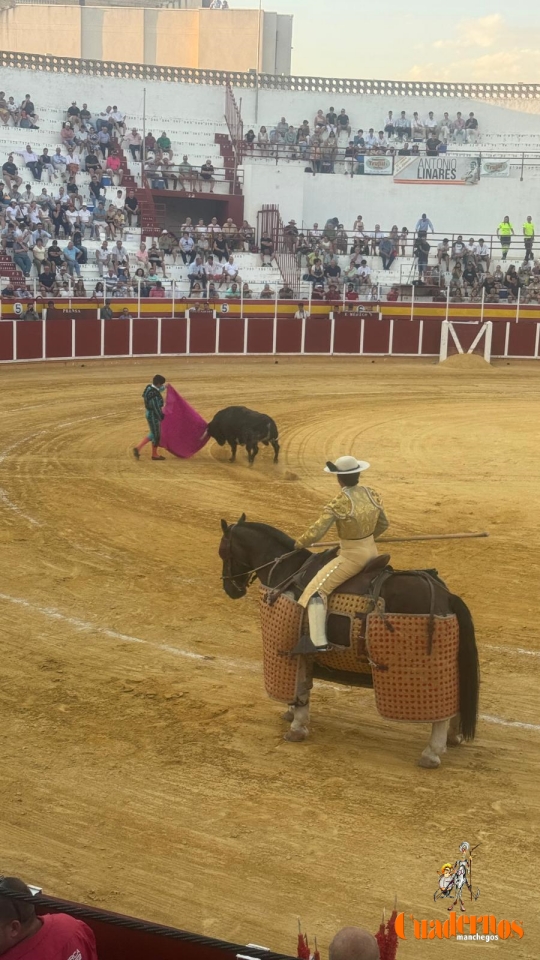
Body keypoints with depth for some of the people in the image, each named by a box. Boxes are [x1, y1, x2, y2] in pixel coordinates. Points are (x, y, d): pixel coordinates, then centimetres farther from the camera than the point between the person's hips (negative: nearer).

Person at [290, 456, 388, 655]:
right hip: (372, 552, 7)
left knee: (316, 589, -7)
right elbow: (383, 524, 12)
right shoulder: (372, 495, -1)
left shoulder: (339, 503, -21)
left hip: (351, 556, -7)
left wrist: (300, 543, -1)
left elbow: (316, 532, -20)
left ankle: (318, 641, -19)